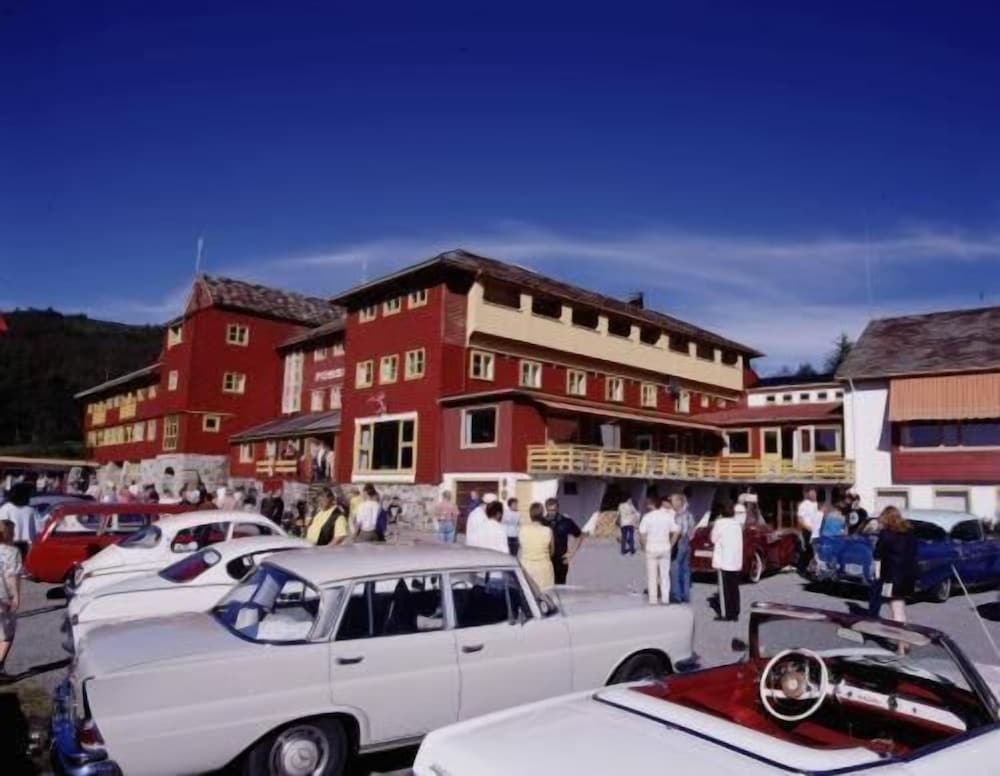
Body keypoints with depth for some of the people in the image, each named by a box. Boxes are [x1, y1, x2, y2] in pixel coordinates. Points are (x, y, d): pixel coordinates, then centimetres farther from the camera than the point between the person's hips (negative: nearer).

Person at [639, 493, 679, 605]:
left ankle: (653, 599, 9)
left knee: (652, 575, 7)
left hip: (651, 549, -3)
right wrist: (670, 545, 7)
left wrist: (644, 546, -1)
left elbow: (642, 534, -14)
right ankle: (665, 598, 14)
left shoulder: (647, 517, -10)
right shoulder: (668, 515, -1)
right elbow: (675, 532, -3)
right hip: (665, 549, 3)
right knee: (665, 574, 12)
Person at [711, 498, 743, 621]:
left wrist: (714, 525, 7)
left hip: (723, 561, -6)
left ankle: (726, 614, 0)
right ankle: (735, 613, 13)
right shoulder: (737, 524, 8)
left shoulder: (719, 523, -10)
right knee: (734, 588, 10)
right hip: (736, 561, 6)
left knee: (724, 588, 0)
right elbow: (738, 542, 10)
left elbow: (714, 539, -4)